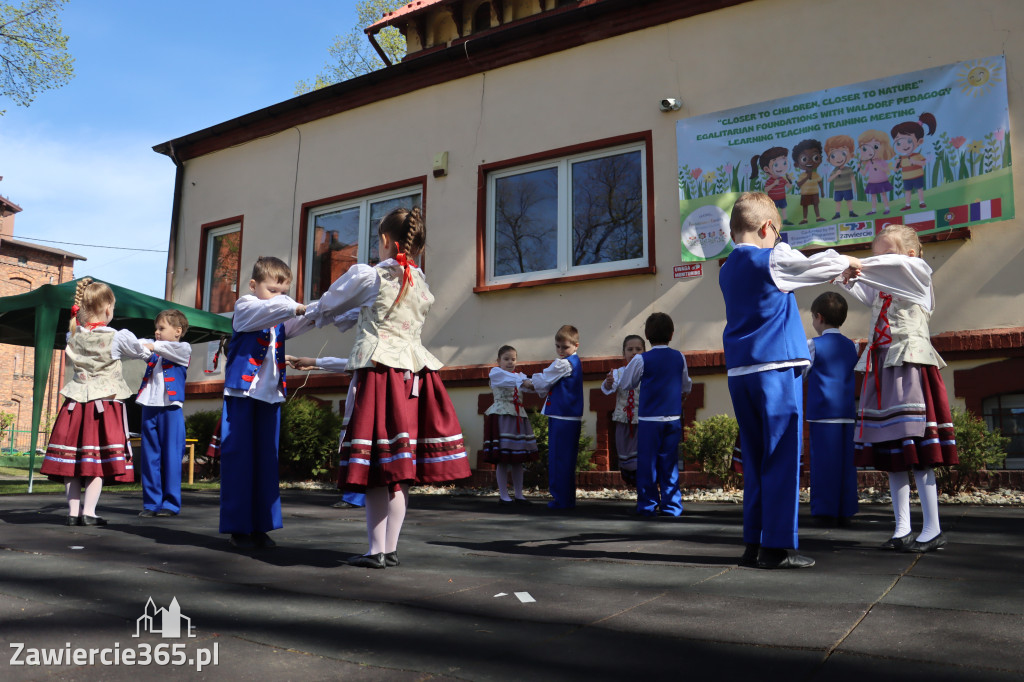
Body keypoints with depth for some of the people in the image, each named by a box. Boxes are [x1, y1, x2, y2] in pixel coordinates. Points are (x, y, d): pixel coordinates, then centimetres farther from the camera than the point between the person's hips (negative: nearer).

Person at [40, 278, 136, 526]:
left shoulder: (74, 335, 4)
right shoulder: (117, 337, -7)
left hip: (76, 403, 4)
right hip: (106, 403, -4)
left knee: (72, 456, 8)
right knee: (98, 459, -1)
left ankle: (73, 511, 10)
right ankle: (88, 511, -2)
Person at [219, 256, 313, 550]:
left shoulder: (281, 318, 16)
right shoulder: (244, 307, 1)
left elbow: (300, 322, -1)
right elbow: (267, 310, -20)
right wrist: (296, 307, -33)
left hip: (271, 394, 5)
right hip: (242, 392, -5)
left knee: (267, 459, 6)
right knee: (239, 457, -2)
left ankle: (260, 526, 12)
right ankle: (239, 528, 5)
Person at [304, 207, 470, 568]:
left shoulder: (367, 275, -1)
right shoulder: (422, 286, 15)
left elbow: (326, 307, 15)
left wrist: (310, 316, 37)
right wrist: (345, 318, 43)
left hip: (378, 372, -5)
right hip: (414, 373, 5)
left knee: (376, 469, -2)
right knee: (400, 469, 7)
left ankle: (376, 550, 1)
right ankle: (391, 549, 12)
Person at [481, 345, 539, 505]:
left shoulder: (519, 375, 18)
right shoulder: (495, 372, 2)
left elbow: (527, 384, -3)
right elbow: (506, 379, -21)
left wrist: (534, 383, -26)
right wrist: (522, 381, -37)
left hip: (518, 417, 6)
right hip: (501, 416, -6)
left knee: (518, 459, 7)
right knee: (502, 460, -5)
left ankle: (518, 495, 13)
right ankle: (503, 496, 3)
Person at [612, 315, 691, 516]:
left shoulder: (641, 360, -7)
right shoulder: (679, 358, 6)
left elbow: (626, 384, 5)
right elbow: (687, 385, 21)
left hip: (649, 419, -3)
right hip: (673, 418, 4)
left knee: (647, 462, 3)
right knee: (670, 463, 9)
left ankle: (647, 505, 6)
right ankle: (671, 505, 11)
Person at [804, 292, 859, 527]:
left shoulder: (813, 345, -4)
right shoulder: (852, 346, 12)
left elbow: (799, 375, 1)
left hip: (822, 411, -5)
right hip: (848, 411, 5)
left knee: (824, 461, -2)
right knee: (847, 462, 7)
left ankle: (826, 511, 0)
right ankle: (845, 511, 10)